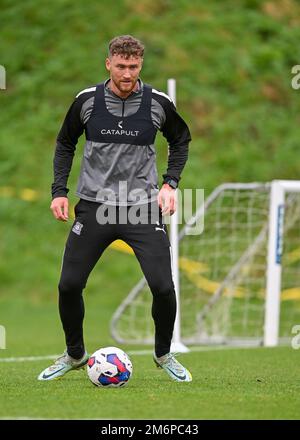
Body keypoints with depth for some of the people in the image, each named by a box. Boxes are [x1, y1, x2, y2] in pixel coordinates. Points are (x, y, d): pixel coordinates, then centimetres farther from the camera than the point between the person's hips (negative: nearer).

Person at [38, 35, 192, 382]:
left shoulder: (157, 103, -4)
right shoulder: (87, 101, -3)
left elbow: (180, 141, 14)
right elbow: (65, 144, 13)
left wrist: (170, 183, 3)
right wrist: (59, 191, 5)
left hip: (143, 207, -1)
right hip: (94, 206, 1)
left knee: (163, 287, -11)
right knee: (68, 285, -3)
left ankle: (164, 355, 15)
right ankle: (74, 355, 21)